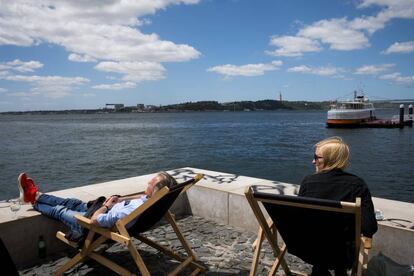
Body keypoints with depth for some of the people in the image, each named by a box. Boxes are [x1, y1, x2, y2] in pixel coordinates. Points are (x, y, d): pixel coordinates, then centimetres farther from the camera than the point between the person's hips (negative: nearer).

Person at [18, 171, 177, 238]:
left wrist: (106, 205, -17)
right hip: (108, 217, 7)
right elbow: (141, 197, 7)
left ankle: (34, 200, 41)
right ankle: (36, 195, 42)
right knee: (73, 203, 21)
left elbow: (95, 220, -35)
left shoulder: (134, 211, -45)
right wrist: (118, 199, -4)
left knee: (59, 210, 12)